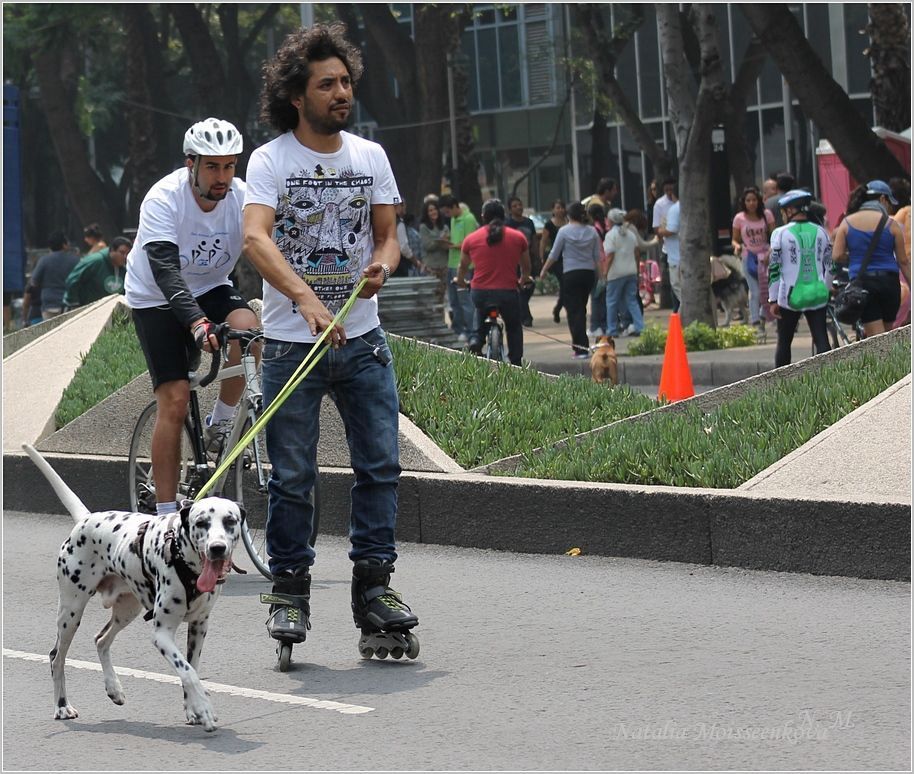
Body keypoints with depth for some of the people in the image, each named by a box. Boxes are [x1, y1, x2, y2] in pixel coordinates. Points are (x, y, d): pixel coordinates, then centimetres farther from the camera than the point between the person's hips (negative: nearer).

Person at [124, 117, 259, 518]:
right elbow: (165, 270, -38)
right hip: (156, 299, -3)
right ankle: (165, 513, -8)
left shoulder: (243, 198, -17)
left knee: (248, 327, -30)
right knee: (175, 399, -14)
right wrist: (197, 323, -53)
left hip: (210, 289, 3)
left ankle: (220, 425, -7)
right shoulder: (163, 199, -27)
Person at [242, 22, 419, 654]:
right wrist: (306, 299, -35)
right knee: (292, 476, 0)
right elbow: (255, 239, -21)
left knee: (381, 464, -1)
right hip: (291, 342, -3)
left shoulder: (370, 156, 7)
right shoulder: (271, 159, -7)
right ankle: (291, 590, 11)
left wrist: (381, 264, -17)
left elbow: (388, 234, 8)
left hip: (362, 339, 4)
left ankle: (373, 584, 8)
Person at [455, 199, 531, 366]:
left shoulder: (471, 239, 5)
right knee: (514, 328, 22)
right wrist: (524, 280, 42)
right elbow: (526, 266, 20)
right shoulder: (518, 237, 5)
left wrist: (460, 282, 42)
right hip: (508, 292, -1)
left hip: (480, 292, 1)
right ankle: (516, 364, 13)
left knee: (481, 324, 30)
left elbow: (463, 266, 20)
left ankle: (476, 340, 1)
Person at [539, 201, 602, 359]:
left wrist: (544, 271, 10)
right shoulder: (592, 231, 3)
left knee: (574, 311, -2)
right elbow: (598, 256, 5)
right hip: (589, 273, 4)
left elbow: (554, 255, -3)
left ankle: (581, 348, -10)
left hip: (571, 274, -4)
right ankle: (579, 345, 21)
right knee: (581, 309, 16)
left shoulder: (564, 231, -6)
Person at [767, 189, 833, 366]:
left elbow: (774, 268, -7)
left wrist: (773, 299, -1)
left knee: (784, 343, 11)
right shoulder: (821, 232, 4)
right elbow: (829, 266, 10)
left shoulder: (780, 233, -7)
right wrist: (826, 290, 23)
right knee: (822, 341, 1)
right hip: (817, 295, 2)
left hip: (790, 296, -2)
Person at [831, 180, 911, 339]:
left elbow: (838, 256, -3)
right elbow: (903, 261, 1)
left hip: (861, 281, 0)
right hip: (889, 281, 0)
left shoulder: (847, 223, 2)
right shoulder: (891, 224, -1)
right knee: (888, 333, 18)